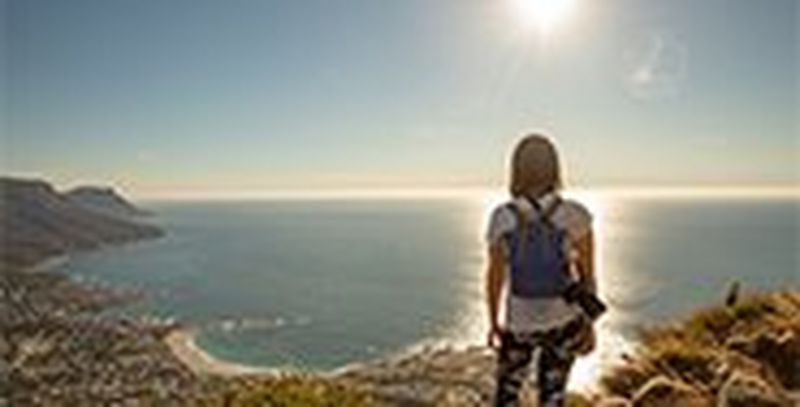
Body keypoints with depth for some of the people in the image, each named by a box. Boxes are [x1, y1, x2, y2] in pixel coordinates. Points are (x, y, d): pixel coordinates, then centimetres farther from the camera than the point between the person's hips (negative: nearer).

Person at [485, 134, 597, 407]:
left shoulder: (502, 218, -18)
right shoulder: (576, 217, -18)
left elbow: (495, 277, -9)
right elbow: (588, 277, -10)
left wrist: (493, 323, 6)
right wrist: (589, 324, 5)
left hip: (519, 322, 0)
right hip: (564, 320, 1)